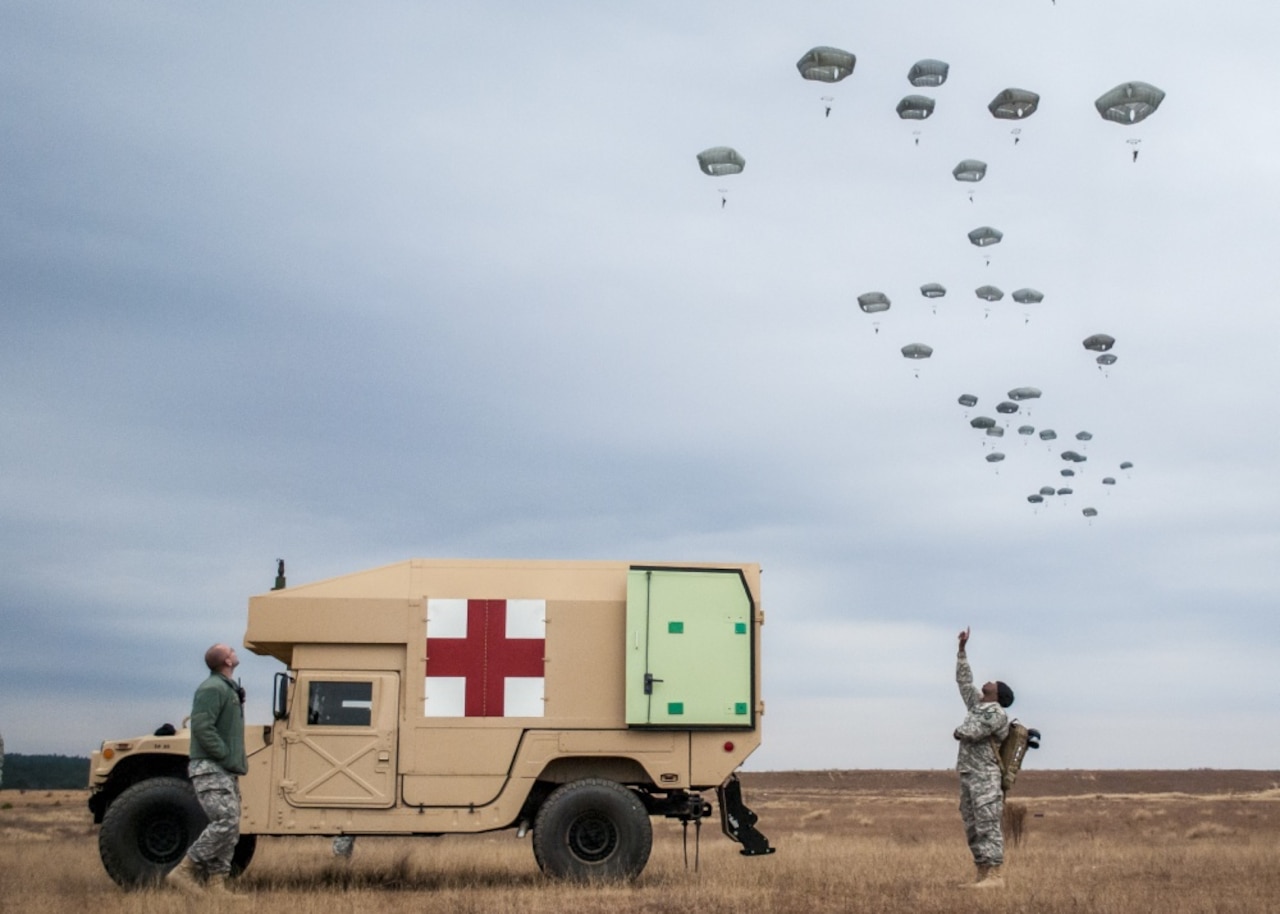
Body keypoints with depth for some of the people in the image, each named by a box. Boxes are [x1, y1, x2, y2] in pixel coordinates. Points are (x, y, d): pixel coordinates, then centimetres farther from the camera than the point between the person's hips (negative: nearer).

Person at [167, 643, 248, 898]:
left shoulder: (228, 689, 19)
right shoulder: (212, 689, -12)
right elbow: (201, 727, -22)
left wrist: (238, 759, 12)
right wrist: (228, 757, -20)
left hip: (227, 771, 10)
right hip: (210, 769, -10)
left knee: (230, 829, 6)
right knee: (225, 822, -17)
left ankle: (215, 884, 7)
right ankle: (183, 871, -9)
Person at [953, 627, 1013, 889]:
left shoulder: (997, 714, -9)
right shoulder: (978, 704, 17)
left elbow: (969, 733, -19)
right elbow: (964, 680, 23)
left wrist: (957, 732, 5)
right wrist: (962, 648, 21)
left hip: (985, 778, -9)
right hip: (968, 778, 9)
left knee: (988, 827, -11)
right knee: (973, 830, 7)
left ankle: (994, 877, -12)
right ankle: (982, 876, 9)